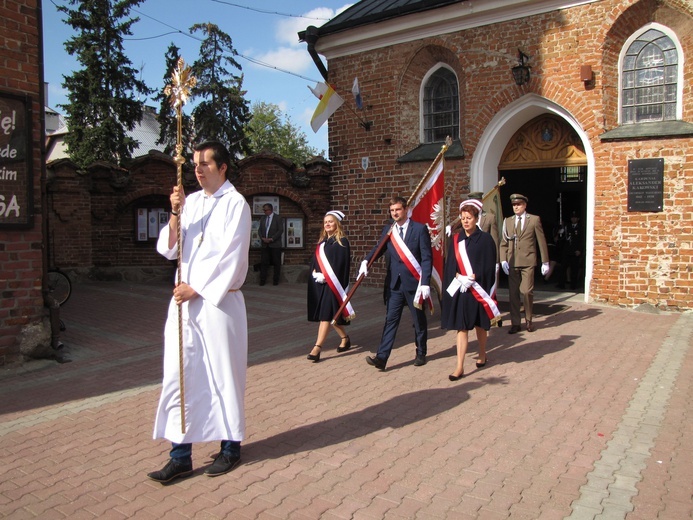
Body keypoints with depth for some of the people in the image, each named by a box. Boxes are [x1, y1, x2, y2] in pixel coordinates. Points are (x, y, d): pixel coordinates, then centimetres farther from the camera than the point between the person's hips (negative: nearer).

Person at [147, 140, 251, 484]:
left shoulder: (235, 204, -4)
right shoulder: (190, 201, 12)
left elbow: (231, 258, -11)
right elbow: (169, 249, 7)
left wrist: (196, 289, -10)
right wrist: (175, 214, -8)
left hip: (219, 301, -5)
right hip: (184, 300, 5)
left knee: (223, 374, 4)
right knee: (178, 375, 4)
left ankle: (230, 446, 20)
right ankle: (181, 455, 14)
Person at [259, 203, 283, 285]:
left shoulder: (277, 218, -2)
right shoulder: (262, 218, 13)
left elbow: (280, 230, -8)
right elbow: (260, 230, 14)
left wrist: (272, 239, -14)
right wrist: (262, 238, -5)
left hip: (275, 244, -4)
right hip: (264, 244, 4)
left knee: (276, 263, 1)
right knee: (264, 262, 2)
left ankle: (275, 280, 9)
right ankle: (262, 280, 6)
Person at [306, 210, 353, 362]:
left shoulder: (342, 242, -6)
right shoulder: (322, 241, 15)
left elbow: (341, 264, -13)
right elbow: (314, 260, 14)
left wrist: (325, 276, -18)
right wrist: (314, 272, -5)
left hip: (332, 284, -8)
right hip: (319, 283, 8)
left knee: (326, 314, -11)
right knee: (327, 315, 13)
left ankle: (317, 348, -14)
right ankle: (345, 338, 30)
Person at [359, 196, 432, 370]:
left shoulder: (420, 229, -6)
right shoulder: (388, 230, 6)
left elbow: (427, 258, -9)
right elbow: (379, 249, 4)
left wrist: (425, 283, -15)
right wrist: (366, 261, -18)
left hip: (414, 282, -3)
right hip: (395, 283, 3)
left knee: (419, 320, 11)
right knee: (391, 320, 1)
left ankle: (421, 354, 27)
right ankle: (381, 357, -2)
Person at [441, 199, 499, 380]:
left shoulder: (485, 239, -4)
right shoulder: (456, 239, 5)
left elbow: (489, 266, -7)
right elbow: (449, 266, 5)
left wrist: (474, 278, -16)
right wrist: (458, 277, -10)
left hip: (478, 289, -2)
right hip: (459, 289, 2)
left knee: (480, 324, 14)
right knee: (461, 327, 1)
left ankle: (482, 355, 37)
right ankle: (460, 366, 2)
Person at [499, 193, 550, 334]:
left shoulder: (534, 220, 4)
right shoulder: (508, 221, 12)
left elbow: (541, 242, 4)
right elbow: (503, 243, 10)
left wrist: (545, 262, 3)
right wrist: (503, 260, -3)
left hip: (528, 261, -3)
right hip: (512, 262, 3)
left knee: (527, 291, -8)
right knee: (513, 293, 3)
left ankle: (528, 320, 14)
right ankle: (515, 323, 13)